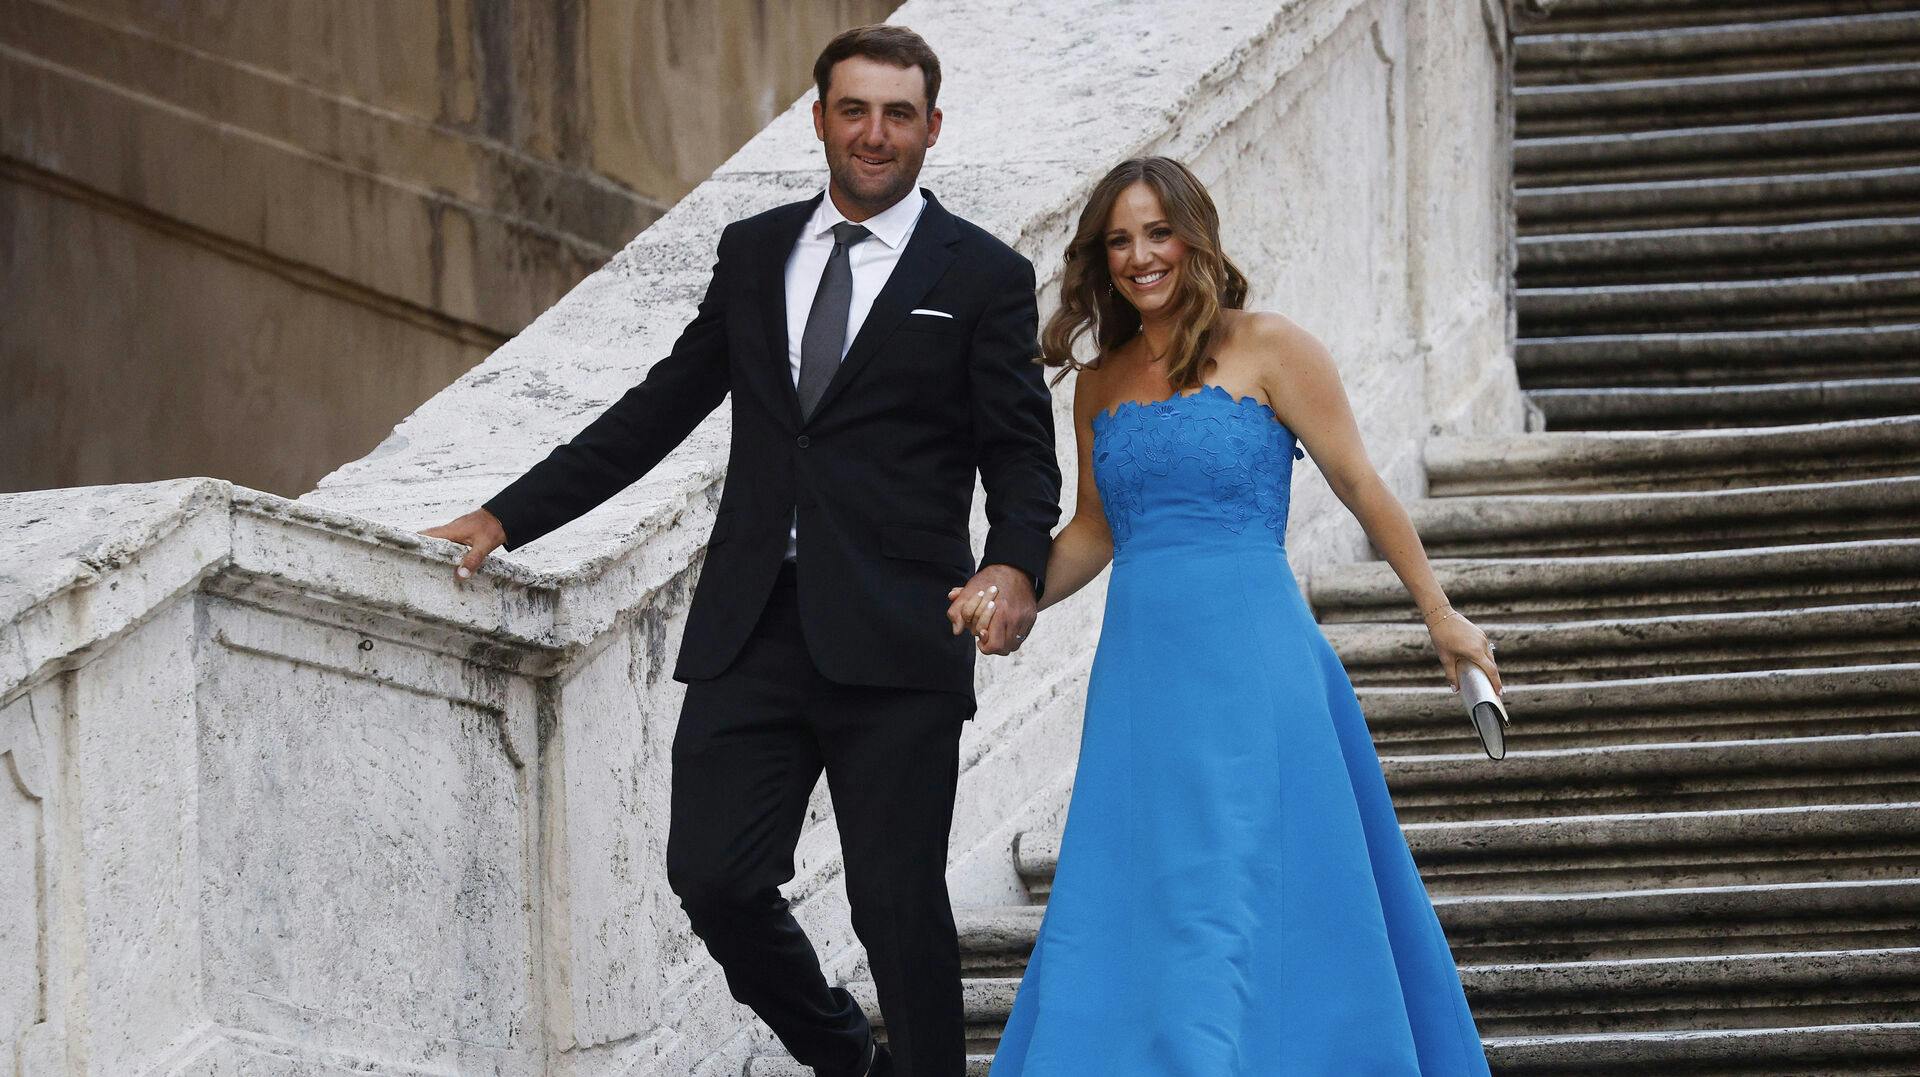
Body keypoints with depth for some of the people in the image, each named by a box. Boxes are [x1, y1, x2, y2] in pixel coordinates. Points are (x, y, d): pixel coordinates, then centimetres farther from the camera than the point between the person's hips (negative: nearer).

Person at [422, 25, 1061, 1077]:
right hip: (754, 631, 4)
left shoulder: (983, 277, 2)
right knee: (715, 880, -1)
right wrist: (507, 518, 14)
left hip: (893, 637, -4)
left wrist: (1014, 565, -20)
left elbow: (1022, 457, 1)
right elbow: (661, 407, 17)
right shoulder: (754, 252, 14)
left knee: (898, 903, -3)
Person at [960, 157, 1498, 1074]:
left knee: (1223, 909, -10)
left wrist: (1440, 618, 4)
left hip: (1249, 662, -5)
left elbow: (1361, 490, 1)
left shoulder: (1268, 351, -1)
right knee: (1115, 918, 1)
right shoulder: (1100, 381, 14)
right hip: (1140, 671, 5)